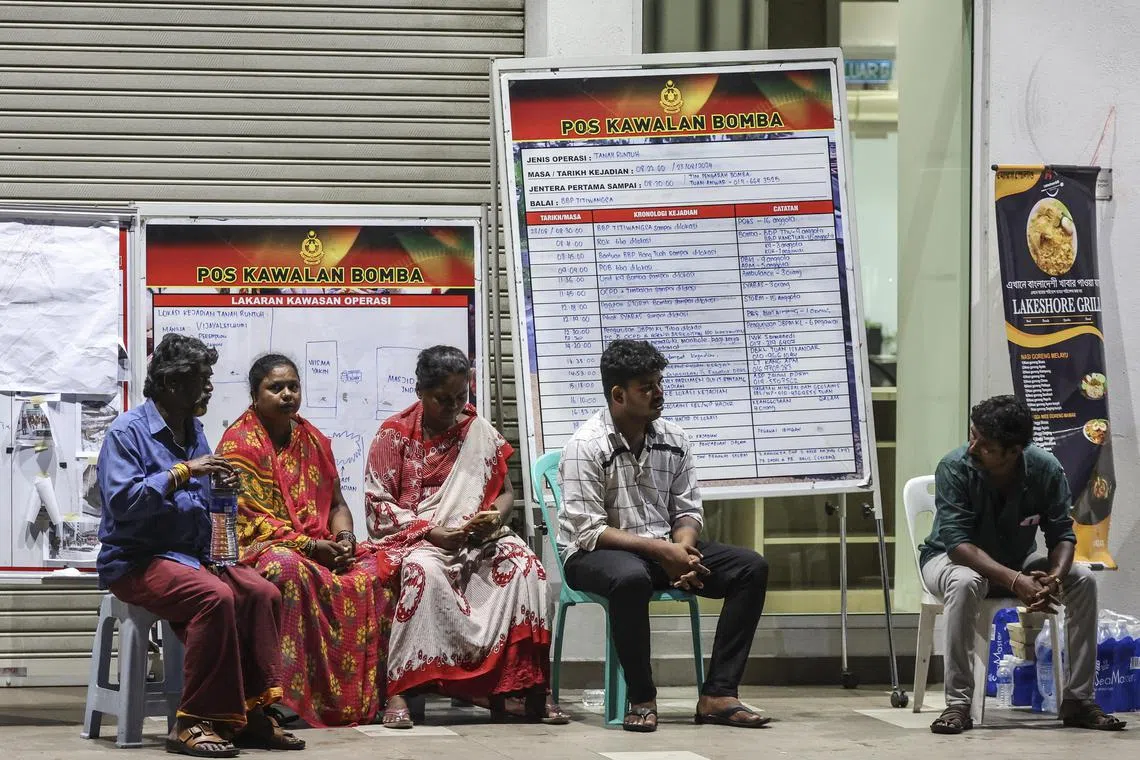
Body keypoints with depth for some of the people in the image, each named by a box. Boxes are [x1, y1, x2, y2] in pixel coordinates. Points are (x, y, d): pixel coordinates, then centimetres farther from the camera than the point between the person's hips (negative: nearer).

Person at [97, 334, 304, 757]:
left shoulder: (193, 433, 16)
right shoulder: (127, 432, -8)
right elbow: (121, 501, -22)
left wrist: (222, 489, 0)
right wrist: (182, 473, -21)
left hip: (194, 556, 8)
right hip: (137, 560, -8)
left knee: (261, 593, -17)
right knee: (215, 597, -32)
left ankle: (248, 713, -13)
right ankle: (195, 723, -27)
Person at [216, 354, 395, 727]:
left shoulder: (313, 440, 17)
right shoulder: (238, 443, -4)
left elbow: (336, 503, 19)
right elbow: (248, 518, -12)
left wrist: (344, 537, -5)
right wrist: (310, 547, -19)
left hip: (321, 545, 6)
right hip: (259, 546, -6)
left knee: (374, 568, -17)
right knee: (286, 568, -40)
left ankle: (368, 693, -16)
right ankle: (281, 693, -38)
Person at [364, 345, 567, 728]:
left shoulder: (480, 431, 12)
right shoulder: (394, 434, 3)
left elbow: (505, 492, 15)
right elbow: (378, 505, -2)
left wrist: (495, 516, -10)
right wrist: (431, 531, -16)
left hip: (476, 537, 3)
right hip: (414, 536, -3)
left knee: (524, 563, -27)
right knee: (423, 569, -39)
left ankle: (528, 687, -27)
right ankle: (399, 691, -37)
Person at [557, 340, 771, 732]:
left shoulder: (674, 439, 6)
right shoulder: (586, 446, -13)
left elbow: (688, 511, 9)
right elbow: (589, 532, -18)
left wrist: (683, 548, -15)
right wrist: (660, 551, -24)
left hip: (665, 549, 7)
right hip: (596, 555, -7)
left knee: (751, 567, -11)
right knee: (630, 577, -42)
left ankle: (718, 695, -15)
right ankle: (642, 699, -25)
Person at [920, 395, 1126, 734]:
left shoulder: (1046, 469, -17)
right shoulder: (955, 468, -27)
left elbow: (1062, 535, -13)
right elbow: (958, 543, -32)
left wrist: (1054, 578, -36)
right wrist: (1013, 580, -45)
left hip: (1018, 561, 4)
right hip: (951, 559, -4)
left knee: (1083, 579, -18)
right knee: (965, 583, -39)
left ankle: (1077, 699, -12)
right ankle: (958, 703, -33)